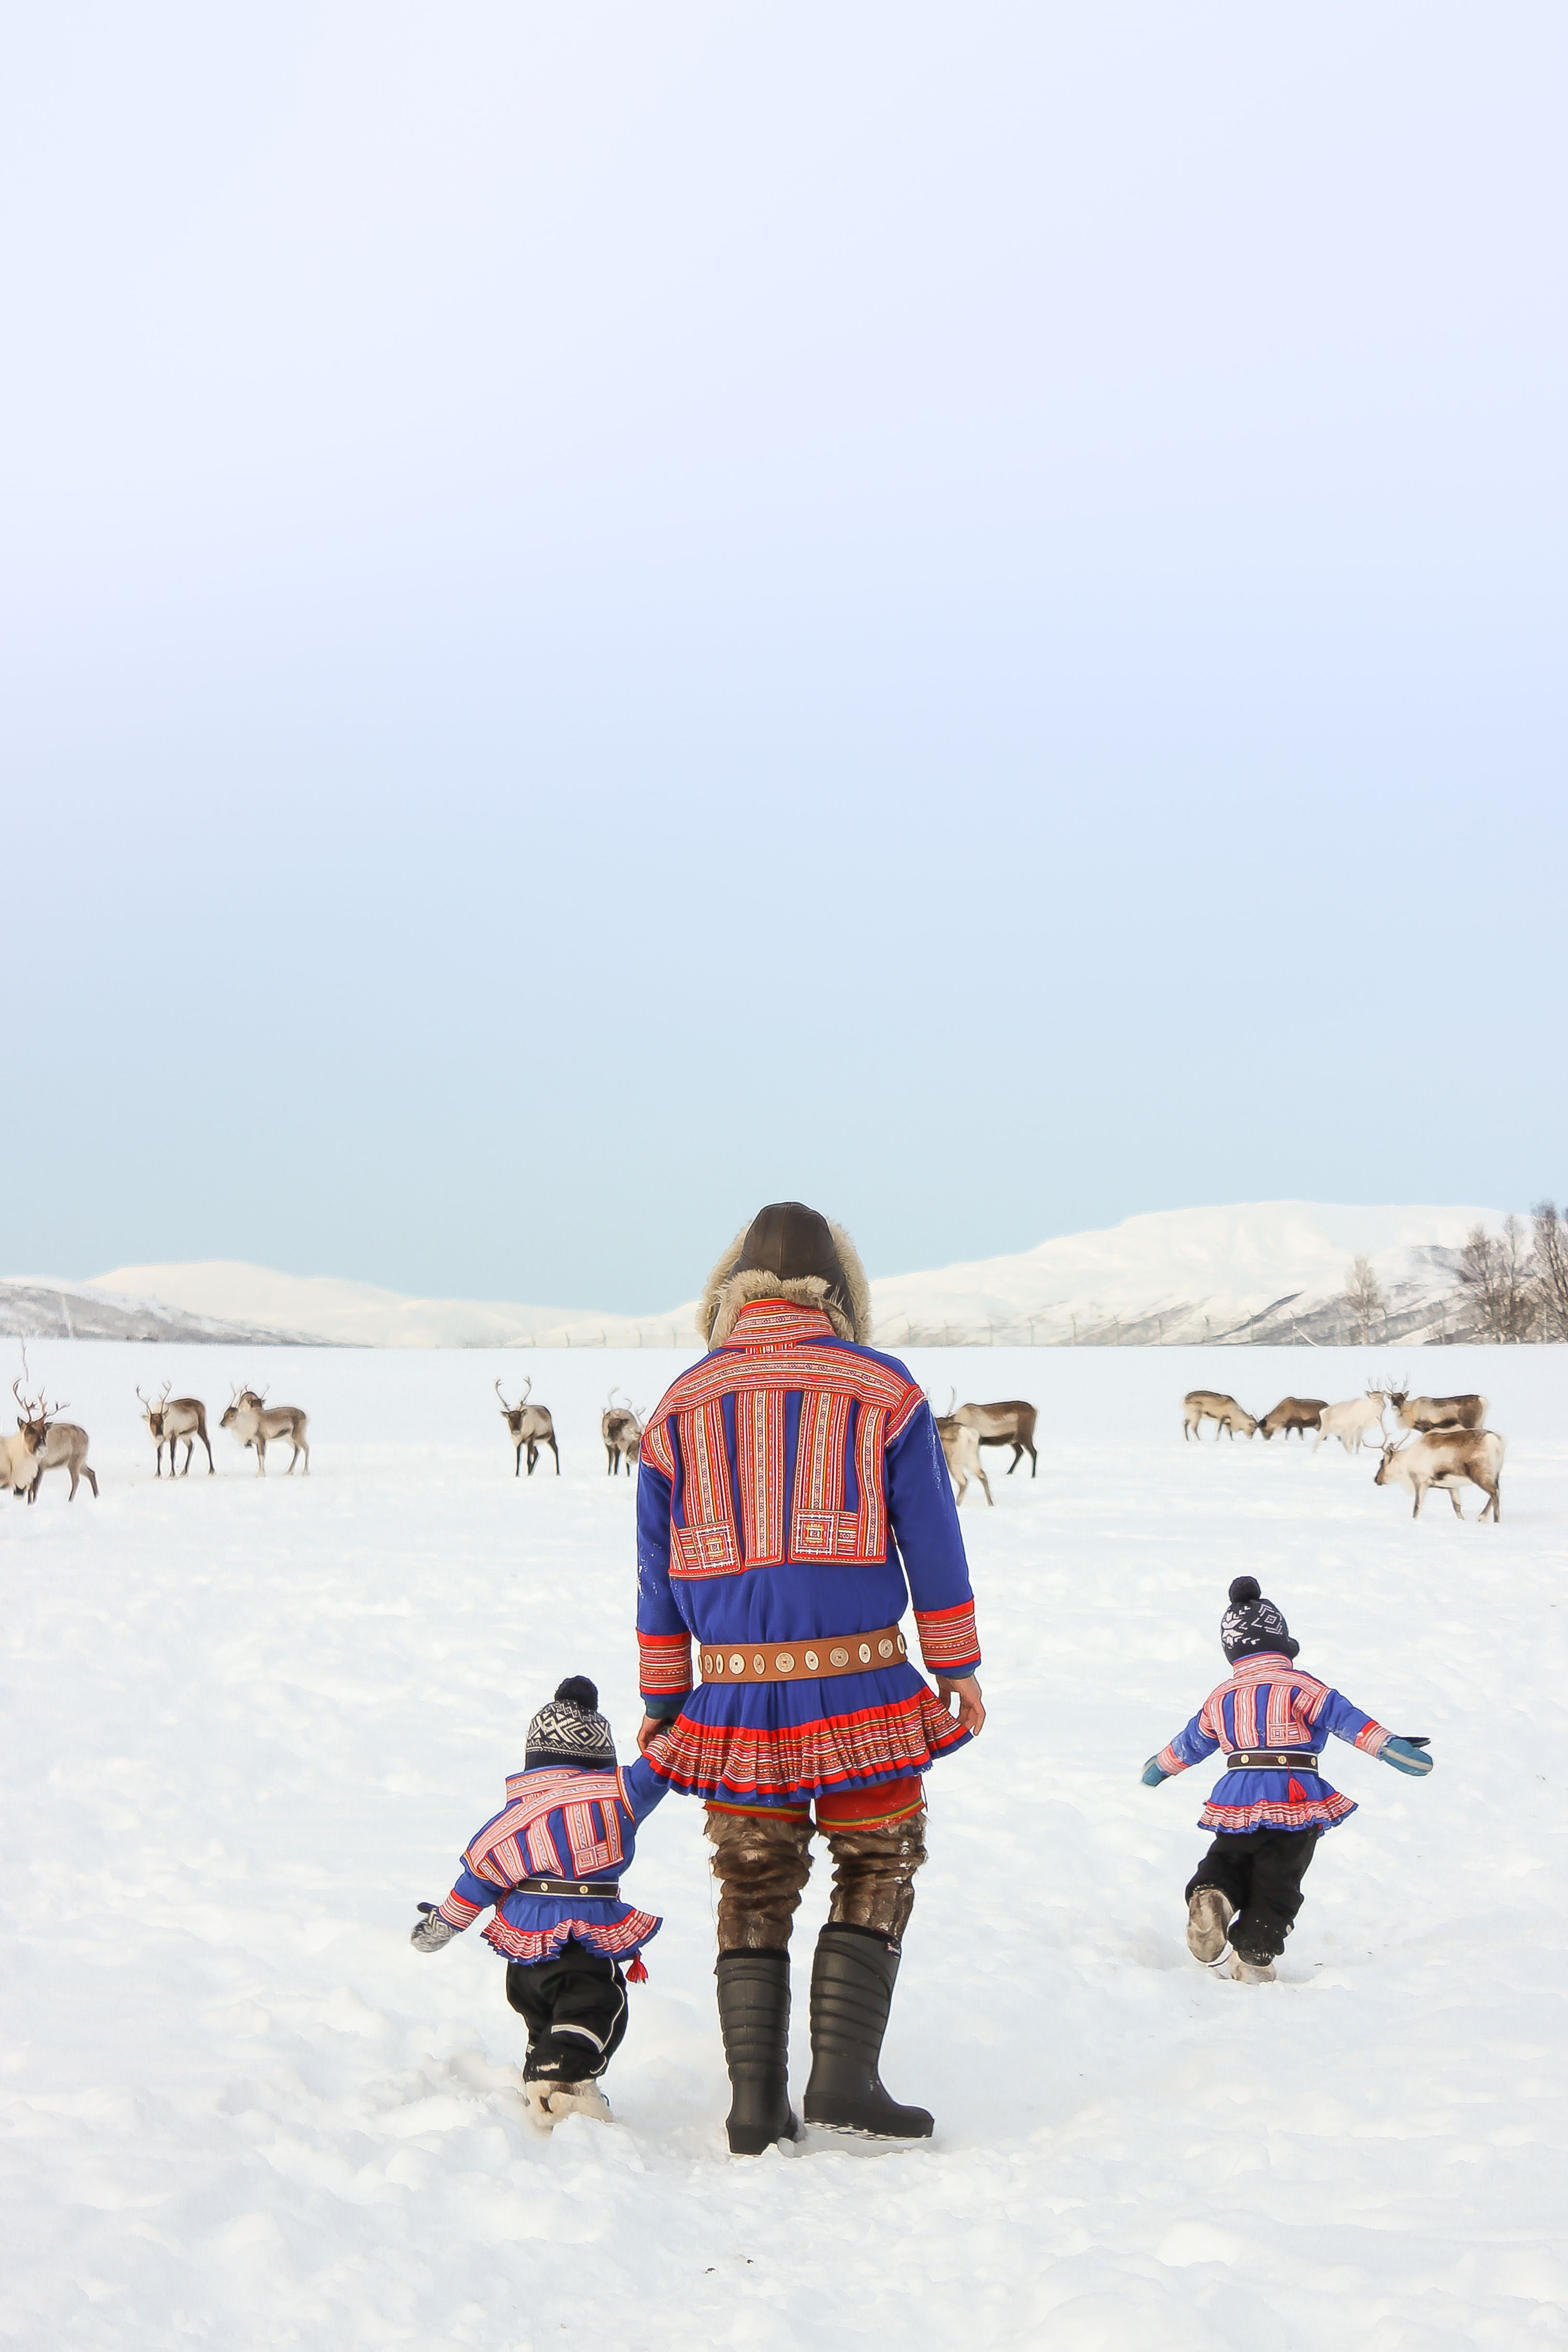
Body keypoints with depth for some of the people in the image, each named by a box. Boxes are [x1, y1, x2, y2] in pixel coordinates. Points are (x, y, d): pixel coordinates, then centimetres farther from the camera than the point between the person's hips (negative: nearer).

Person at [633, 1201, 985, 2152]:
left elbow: (658, 1575, 11)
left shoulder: (680, 1406, 8)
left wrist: (663, 1700, 17)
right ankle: (845, 2074, 1)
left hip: (735, 1692, 3)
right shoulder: (883, 1390, -1)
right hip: (859, 1682, -2)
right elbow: (932, 1543, 0)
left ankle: (757, 2103, 8)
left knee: (754, 1893, 11)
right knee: (877, 1870, 11)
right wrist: (958, 1669, 8)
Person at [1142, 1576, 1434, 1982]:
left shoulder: (1219, 1698, 13)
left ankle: (1212, 1897, -13)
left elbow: (1190, 1743, 28)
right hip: (1295, 1803, -3)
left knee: (1226, 1862, 18)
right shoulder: (1297, 1685, -2)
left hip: (1238, 1804, 3)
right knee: (1276, 1885, 4)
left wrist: (1159, 1767, 46)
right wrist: (1388, 1745, -18)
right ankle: (1253, 1956, -5)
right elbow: (1343, 1717, -14)